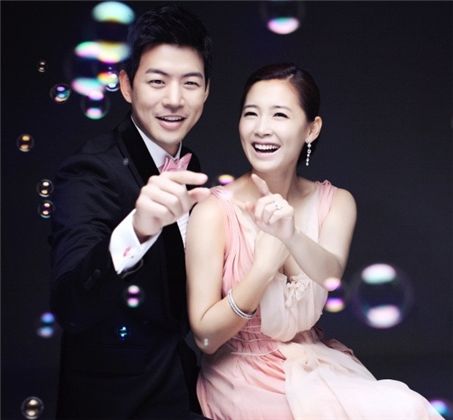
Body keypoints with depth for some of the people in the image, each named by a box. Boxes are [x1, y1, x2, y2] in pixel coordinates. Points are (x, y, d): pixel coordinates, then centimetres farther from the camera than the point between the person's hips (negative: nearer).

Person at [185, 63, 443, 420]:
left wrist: (292, 236, -42)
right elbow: (206, 337, -13)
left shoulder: (336, 203, -1)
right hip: (242, 375, -4)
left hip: (313, 361, 4)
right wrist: (266, 266, -28)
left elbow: (330, 276, -21)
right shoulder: (214, 212, -13)